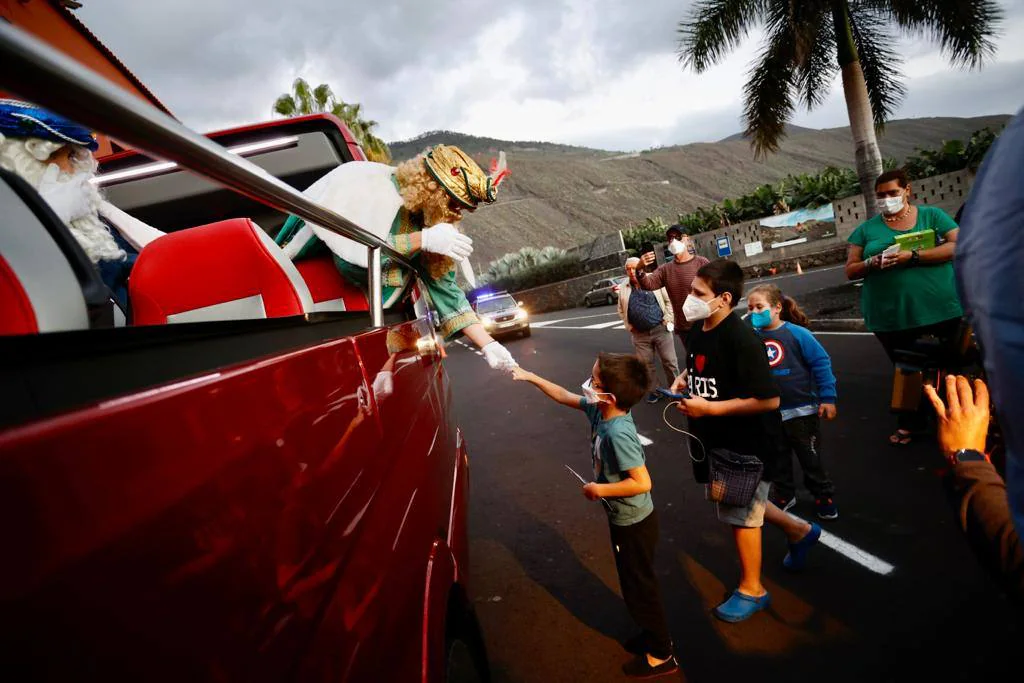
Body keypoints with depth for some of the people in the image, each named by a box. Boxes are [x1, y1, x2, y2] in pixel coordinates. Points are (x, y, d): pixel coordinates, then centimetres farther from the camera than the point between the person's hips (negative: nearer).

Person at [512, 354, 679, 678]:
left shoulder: (618, 432, -34)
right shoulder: (599, 410, -9)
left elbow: (642, 482, -34)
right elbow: (565, 397, 5)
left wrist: (599, 490, -24)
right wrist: (529, 377, 4)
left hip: (634, 524, -8)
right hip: (623, 519, 9)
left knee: (639, 587, 11)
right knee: (636, 584, 25)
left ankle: (662, 655, 31)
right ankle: (654, 635, 45)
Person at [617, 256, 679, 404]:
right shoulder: (623, 289, 6)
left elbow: (669, 300, 1)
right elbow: (621, 310, 15)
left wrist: (668, 319, -6)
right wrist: (629, 326, 5)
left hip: (660, 329, -3)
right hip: (639, 334, 3)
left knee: (669, 362, 2)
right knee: (646, 364, 8)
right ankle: (654, 391, 22)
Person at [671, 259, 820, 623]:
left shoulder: (741, 339, -27)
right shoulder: (696, 330, -2)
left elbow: (768, 399, -29)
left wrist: (709, 408, -28)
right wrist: (682, 380, -3)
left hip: (749, 443, -8)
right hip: (718, 440, 8)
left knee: (740, 513, 7)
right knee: (742, 503, 24)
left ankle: (752, 590, 29)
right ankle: (800, 531, 49)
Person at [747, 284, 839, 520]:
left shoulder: (796, 333, -16)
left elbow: (821, 363, -12)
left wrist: (827, 397, -12)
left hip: (802, 410, -3)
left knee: (810, 458, 14)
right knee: (777, 459, 19)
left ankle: (824, 496, 35)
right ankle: (783, 495, 39)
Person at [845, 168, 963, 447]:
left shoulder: (932, 215, 2)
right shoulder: (867, 229, 5)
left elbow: (958, 246, -12)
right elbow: (850, 270, 5)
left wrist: (913, 256, -23)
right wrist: (872, 263, -17)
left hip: (942, 307, -1)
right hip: (890, 315, 2)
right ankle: (911, 421, 35)